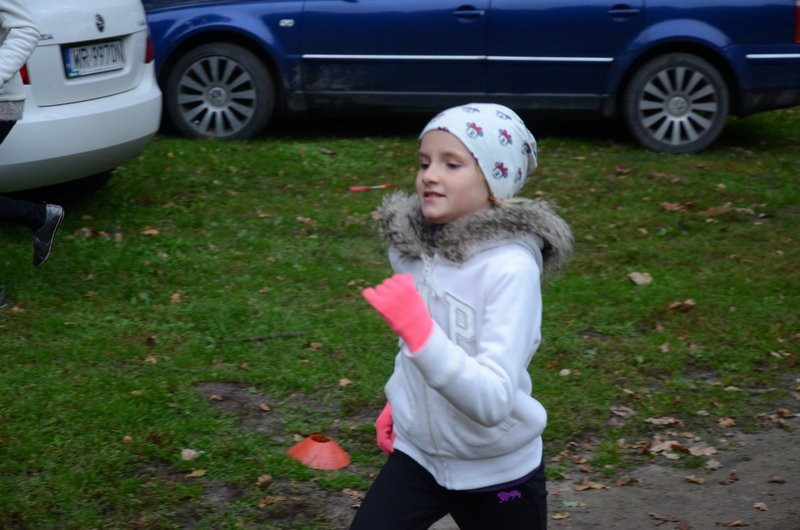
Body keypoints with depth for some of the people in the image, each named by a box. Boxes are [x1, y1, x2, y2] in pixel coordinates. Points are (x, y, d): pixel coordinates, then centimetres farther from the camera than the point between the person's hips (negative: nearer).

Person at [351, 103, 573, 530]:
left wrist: (419, 332, -44)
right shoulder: (410, 244, -7)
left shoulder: (511, 267, -25)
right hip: (417, 454, 5)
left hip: (496, 473, -4)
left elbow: (493, 402, -34)